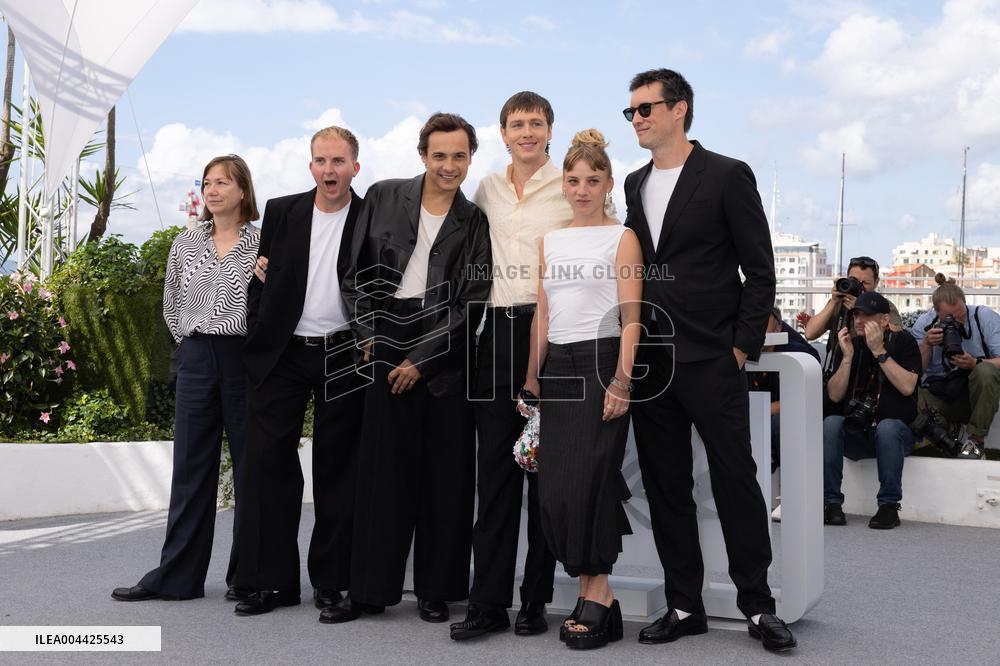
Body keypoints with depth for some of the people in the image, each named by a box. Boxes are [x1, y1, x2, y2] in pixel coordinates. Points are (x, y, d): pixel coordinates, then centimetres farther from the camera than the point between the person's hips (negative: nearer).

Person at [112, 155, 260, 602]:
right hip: (196, 359, 4)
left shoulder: (262, 243, -3)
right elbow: (171, 304, 20)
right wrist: (193, 343, 13)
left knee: (250, 466, 3)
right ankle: (176, 576, 15)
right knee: (190, 467, 8)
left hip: (246, 358, -4)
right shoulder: (186, 243, 10)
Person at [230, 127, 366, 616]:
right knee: (269, 458, 0)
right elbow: (264, 278, 10)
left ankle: (331, 580, 16)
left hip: (343, 357, -2)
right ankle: (273, 580, 10)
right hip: (284, 354, 2)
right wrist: (257, 338, 2)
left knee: (337, 467, 5)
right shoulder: (281, 211, 7)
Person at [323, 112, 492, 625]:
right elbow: (357, 272, 9)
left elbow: (471, 303, -1)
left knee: (445, 475, 3)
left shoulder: (474, 223, 5)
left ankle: (436, 590, 15)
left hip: (444, 356, 0)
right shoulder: (383, 198, 7)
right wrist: (368, 336, 0)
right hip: (386, 347, 1)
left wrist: (421, 360, -7)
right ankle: (369, 589, 13)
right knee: (381, 470, 3)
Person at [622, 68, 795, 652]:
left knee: (737, 481, 0)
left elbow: (760, 272, -4)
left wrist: (743, 346, -9)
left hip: (711, 361, -6)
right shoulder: (635, 185, 14)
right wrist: (633, 349, 9)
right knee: (666, 488, 9)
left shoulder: (728, 176, -3)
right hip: (650, 362, 6)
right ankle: (685, 606, 20)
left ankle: (758, 605, 14)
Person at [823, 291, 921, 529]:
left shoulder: (902, 342, -2)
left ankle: (889, 505, -23)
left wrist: (879, 351, -20)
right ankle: (831, 503, -24)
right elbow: (834, 395, -3)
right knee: (831, 423, -27)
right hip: (855, 434, 3)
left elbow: (907, 387, -17)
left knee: (887, 426, -35)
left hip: (895, 432, -2)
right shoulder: (849, 344, 6)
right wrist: (847, 356, -13)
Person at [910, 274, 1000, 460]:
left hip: (974, 394, 0)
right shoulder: (923, 324, 0)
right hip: (937, 397, 0)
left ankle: (975, 440, -17)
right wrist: (927, 344, -18)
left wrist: (975, 364, -27)